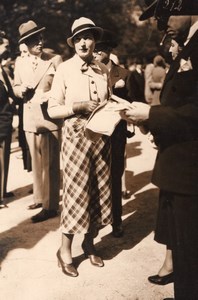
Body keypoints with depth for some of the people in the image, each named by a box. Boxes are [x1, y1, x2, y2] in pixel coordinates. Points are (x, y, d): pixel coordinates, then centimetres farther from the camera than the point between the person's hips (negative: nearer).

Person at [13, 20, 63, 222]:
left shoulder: (55, 60, -1)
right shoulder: (20, 63, 12)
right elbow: (16, 87, 17)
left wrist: (50, 96, -19)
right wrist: (22, 91, -5)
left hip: (51, 117, -4)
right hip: (30, 118, 4)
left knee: (51, 164, -2)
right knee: (36, 162, 13)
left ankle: (50, 206, 5)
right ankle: (39, 198, 29)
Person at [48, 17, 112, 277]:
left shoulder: (103, 70, 7)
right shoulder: (64, 70, -4)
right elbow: (52, 110, -5)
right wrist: (78, 107, -19)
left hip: (101, 134, 5)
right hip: (76, 135, -4)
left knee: (99, 190, 9)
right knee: (76, 191, -3)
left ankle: (89, 243, 28)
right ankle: (65, 249, 15)